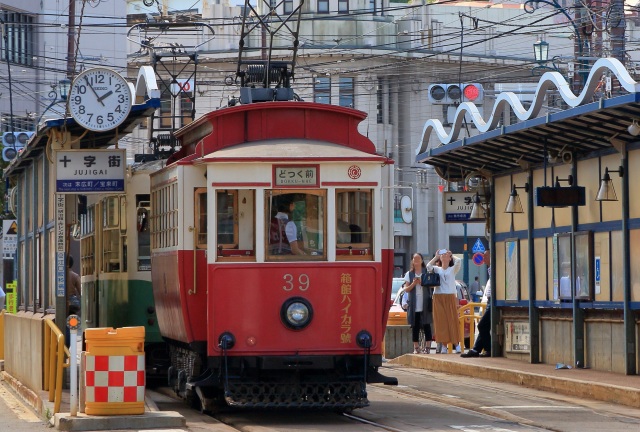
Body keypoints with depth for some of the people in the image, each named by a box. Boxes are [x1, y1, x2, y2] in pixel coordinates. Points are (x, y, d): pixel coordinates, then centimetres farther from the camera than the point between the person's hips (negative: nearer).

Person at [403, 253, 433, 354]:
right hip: (414, 304, 2)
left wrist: (422, 282, -13)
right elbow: (406, 289, 7)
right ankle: (416, 347, 5)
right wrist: (413, 284, -11)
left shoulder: (427, 272, 6)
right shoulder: (409, 274, 11)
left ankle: (428, 346, -1)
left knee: (426, 325, -3)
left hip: (425, 304, -2)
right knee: (415, 326, 1)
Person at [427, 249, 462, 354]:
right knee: (441, 321, -3)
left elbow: (458, 261, -8)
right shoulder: (437, 269, 14)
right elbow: (428, 266, -5)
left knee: (452, 321, -4)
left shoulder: (452, 270, 10)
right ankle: (444, 346, -3)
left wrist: (451, 256, 9)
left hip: (450, 297, -1)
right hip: (438, 297, 1)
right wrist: (436, 257, 6)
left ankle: (456, 344, -4)